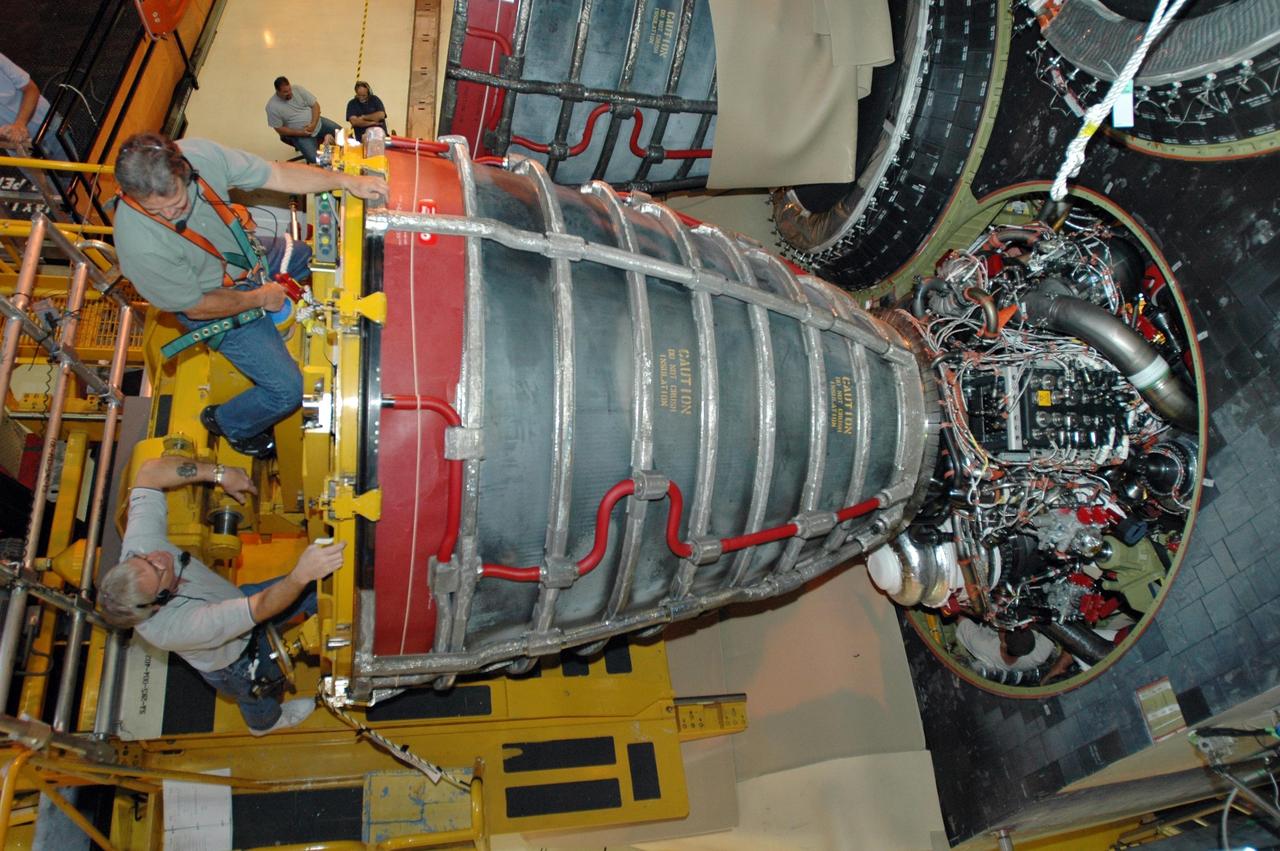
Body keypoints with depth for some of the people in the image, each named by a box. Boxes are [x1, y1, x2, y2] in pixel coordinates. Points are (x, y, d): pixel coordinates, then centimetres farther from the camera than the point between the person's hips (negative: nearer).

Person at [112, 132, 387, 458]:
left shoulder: (198, 153, -28)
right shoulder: (141, 246, -38)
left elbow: (277, 175, -17)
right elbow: (196, 307, -23)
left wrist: (345, 181, -25)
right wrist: (259, 298, -13)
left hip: (249, 253, 7)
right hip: (215, 303, -6)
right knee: (288, 389, -8)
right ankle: (226, 422, 23)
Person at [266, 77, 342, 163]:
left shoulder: (297, 89, -5)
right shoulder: (272, 106, -13)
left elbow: (315, 105, -4)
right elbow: (279, 129, -11)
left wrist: (313, 124, -19)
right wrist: (300, 132, -20)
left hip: (317, 123, 4)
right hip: (299, 135, -4)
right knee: (315, 158, -24)